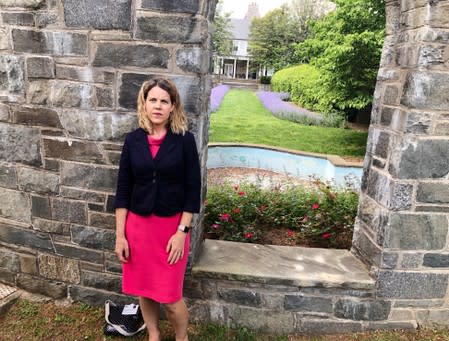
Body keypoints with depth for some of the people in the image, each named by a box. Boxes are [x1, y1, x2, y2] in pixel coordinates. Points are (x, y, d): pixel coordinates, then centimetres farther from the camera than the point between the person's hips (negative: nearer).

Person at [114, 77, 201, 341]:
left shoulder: (184, 139, -7)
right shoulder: (133, 139, 0)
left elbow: (193, 189, -7)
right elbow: (123, 189, 2)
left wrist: (181, 231, -11)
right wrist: (120, 234, 0)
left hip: (172, 225, -3)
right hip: (138, 224, 3)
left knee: (169, 295, 2)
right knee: (143, 288, 16)